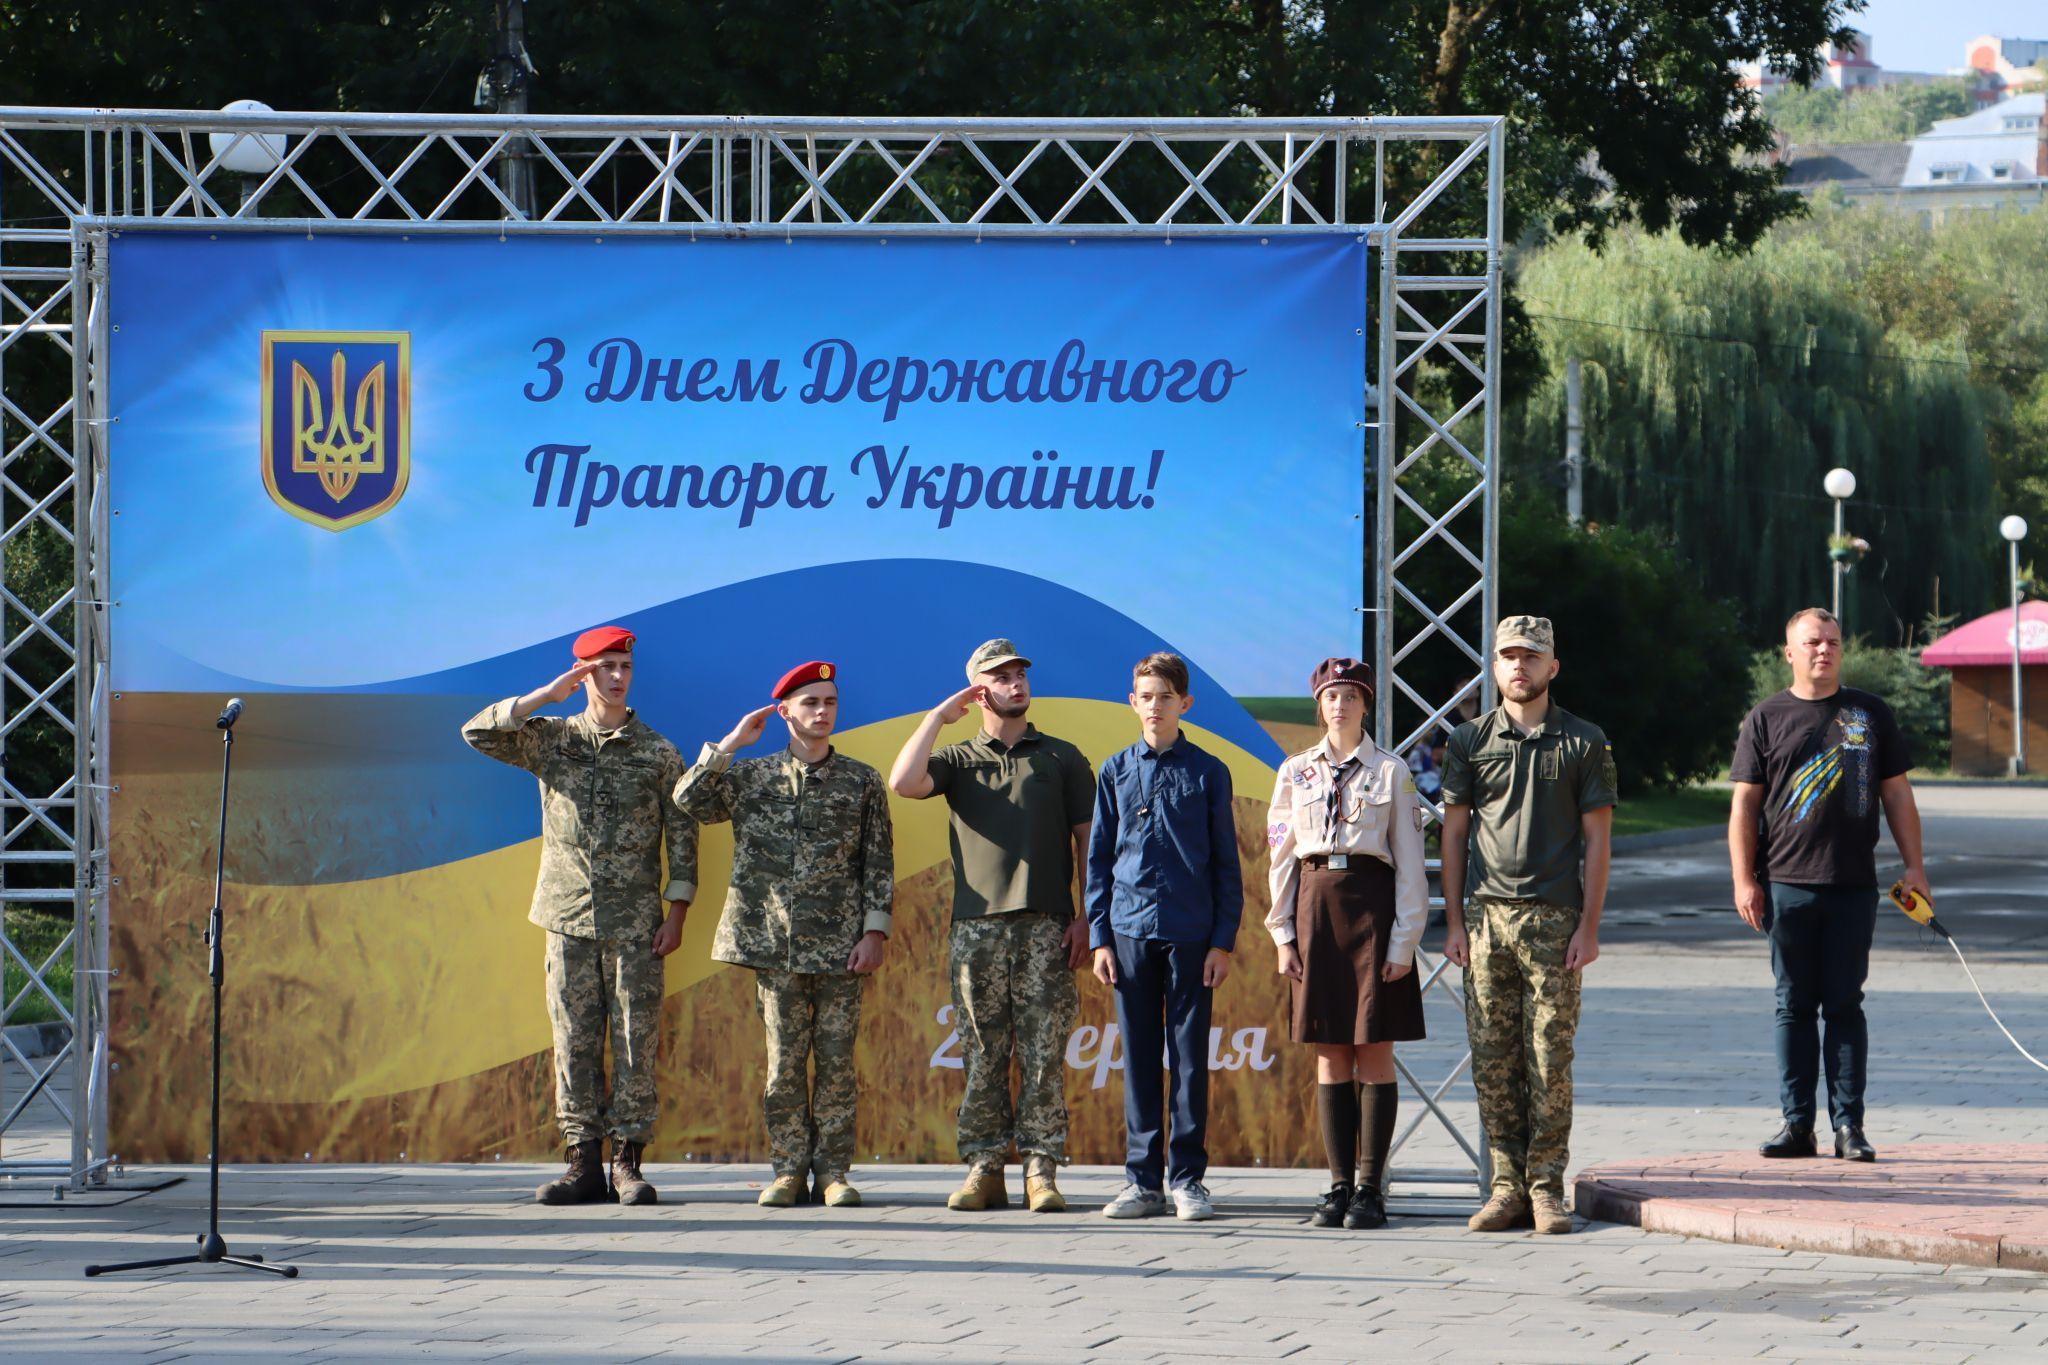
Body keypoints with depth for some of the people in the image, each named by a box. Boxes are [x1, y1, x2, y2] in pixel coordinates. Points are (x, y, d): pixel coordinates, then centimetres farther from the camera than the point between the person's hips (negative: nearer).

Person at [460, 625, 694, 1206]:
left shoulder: (658, 754, 4)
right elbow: (478, 734, -5)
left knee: (635, 1042, -3)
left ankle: (628, 1163, 1)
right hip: (569, 917, 2)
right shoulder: (551, 739, 8)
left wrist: (676, 914, -3)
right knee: (575, 1041, 1)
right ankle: (584, 1163, 4)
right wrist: (551, 694, -8)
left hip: (635, 922, -1)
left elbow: (682, 834, 4)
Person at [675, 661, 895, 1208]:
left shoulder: (861, 781, 7)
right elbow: (689, 799, -4)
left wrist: (875, 932, -2)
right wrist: (733, 742, -4)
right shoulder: (752, 777, 8)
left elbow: (879, 862, 6)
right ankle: (789, 1170, 8)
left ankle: (834, 1173, 5)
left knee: (836, 1061, 0)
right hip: (776, 945, 0)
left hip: (840, 948, 0)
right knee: (784, 1061, 1)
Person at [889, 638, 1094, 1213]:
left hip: (1045, 925, -1)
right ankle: (984, 1167, 3)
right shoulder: (958, 761, 15)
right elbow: (903, 782, -6)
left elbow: (1087, 842, 10)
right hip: (977, 925, 1)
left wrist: (1086, 918, -1)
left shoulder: (1063, 758, 14)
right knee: (983, 1054, 0)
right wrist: (940, 715, 2)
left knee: (1044, 1054, -5)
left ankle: (1041, 1170, -4)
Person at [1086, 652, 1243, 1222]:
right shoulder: (1117, 772, 9)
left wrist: (1223, 940, -1)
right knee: (1139, 1055, 4)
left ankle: (1188, 1178, 6)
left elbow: (1226, 862, 5)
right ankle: (1143, 1179, 8)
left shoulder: (1207, 773, 5)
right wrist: (1100, 936, 3)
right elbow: (1098, 859, 11)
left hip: (1191, 933, -2)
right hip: (1130, 929, 2)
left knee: (1189, 1055, 0)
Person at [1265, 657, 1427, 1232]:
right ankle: (1339, 1184, 7)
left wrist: (1404, 940, -6)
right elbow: (1280, 854, 11)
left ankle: (1370, 1187, 0)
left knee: (1374, 1050, -3)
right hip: (1316, 903, 3)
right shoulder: (1296, 771, 10)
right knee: (1330, 1054, 4)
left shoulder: (1391, 771, 2)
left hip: (1371, 903, -3)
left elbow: (1409, 861, 1)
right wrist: (1283, 933, 4)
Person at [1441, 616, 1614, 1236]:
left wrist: (1589, 925, -3)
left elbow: (1596, 836, 4)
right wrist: (1454, 921, 5)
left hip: (1554, 920, -2)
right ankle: (1507, 1184, 6)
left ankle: (1546, 1186, 1)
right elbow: (1454, 833, 12)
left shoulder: (1583, 741, 5)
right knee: (1493, 1060, 1)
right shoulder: (1470, 741, 11)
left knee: (1550, 1061, -4)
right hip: (1486, 917, 2)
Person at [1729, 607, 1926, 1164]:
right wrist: (1744, 879, -2)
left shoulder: (1871, 715, 11)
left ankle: (1849, 1126, 2)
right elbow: (1745, 804, 6)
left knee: (1845, 1006, 1)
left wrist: (1914, 866, 6)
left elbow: (1897, 796, 13)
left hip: (1853, 887, 1)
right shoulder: (1767, 719, 7)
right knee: (1794, 1006, 2)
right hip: (1787, 884, 0)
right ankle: (1797, 1124, 5)